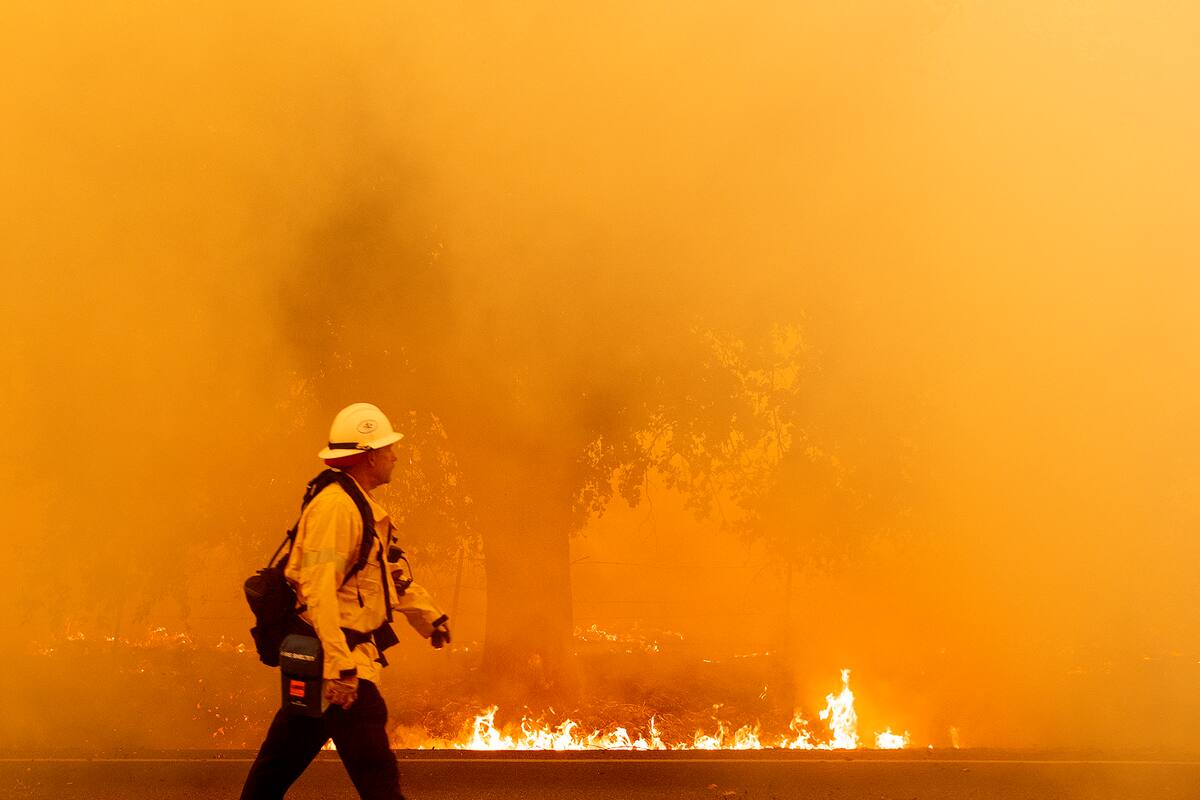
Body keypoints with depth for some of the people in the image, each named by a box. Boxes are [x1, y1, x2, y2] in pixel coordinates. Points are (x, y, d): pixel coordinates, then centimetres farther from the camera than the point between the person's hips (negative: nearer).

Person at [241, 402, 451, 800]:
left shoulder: (362, 507, 17)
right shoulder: (335, 507, -18)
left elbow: (391, 572, 31)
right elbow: (319, 589, -27)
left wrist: (429, 617, 30)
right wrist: (340, 666, -32)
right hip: (338, 657, -11)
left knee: (282, 760, 17)